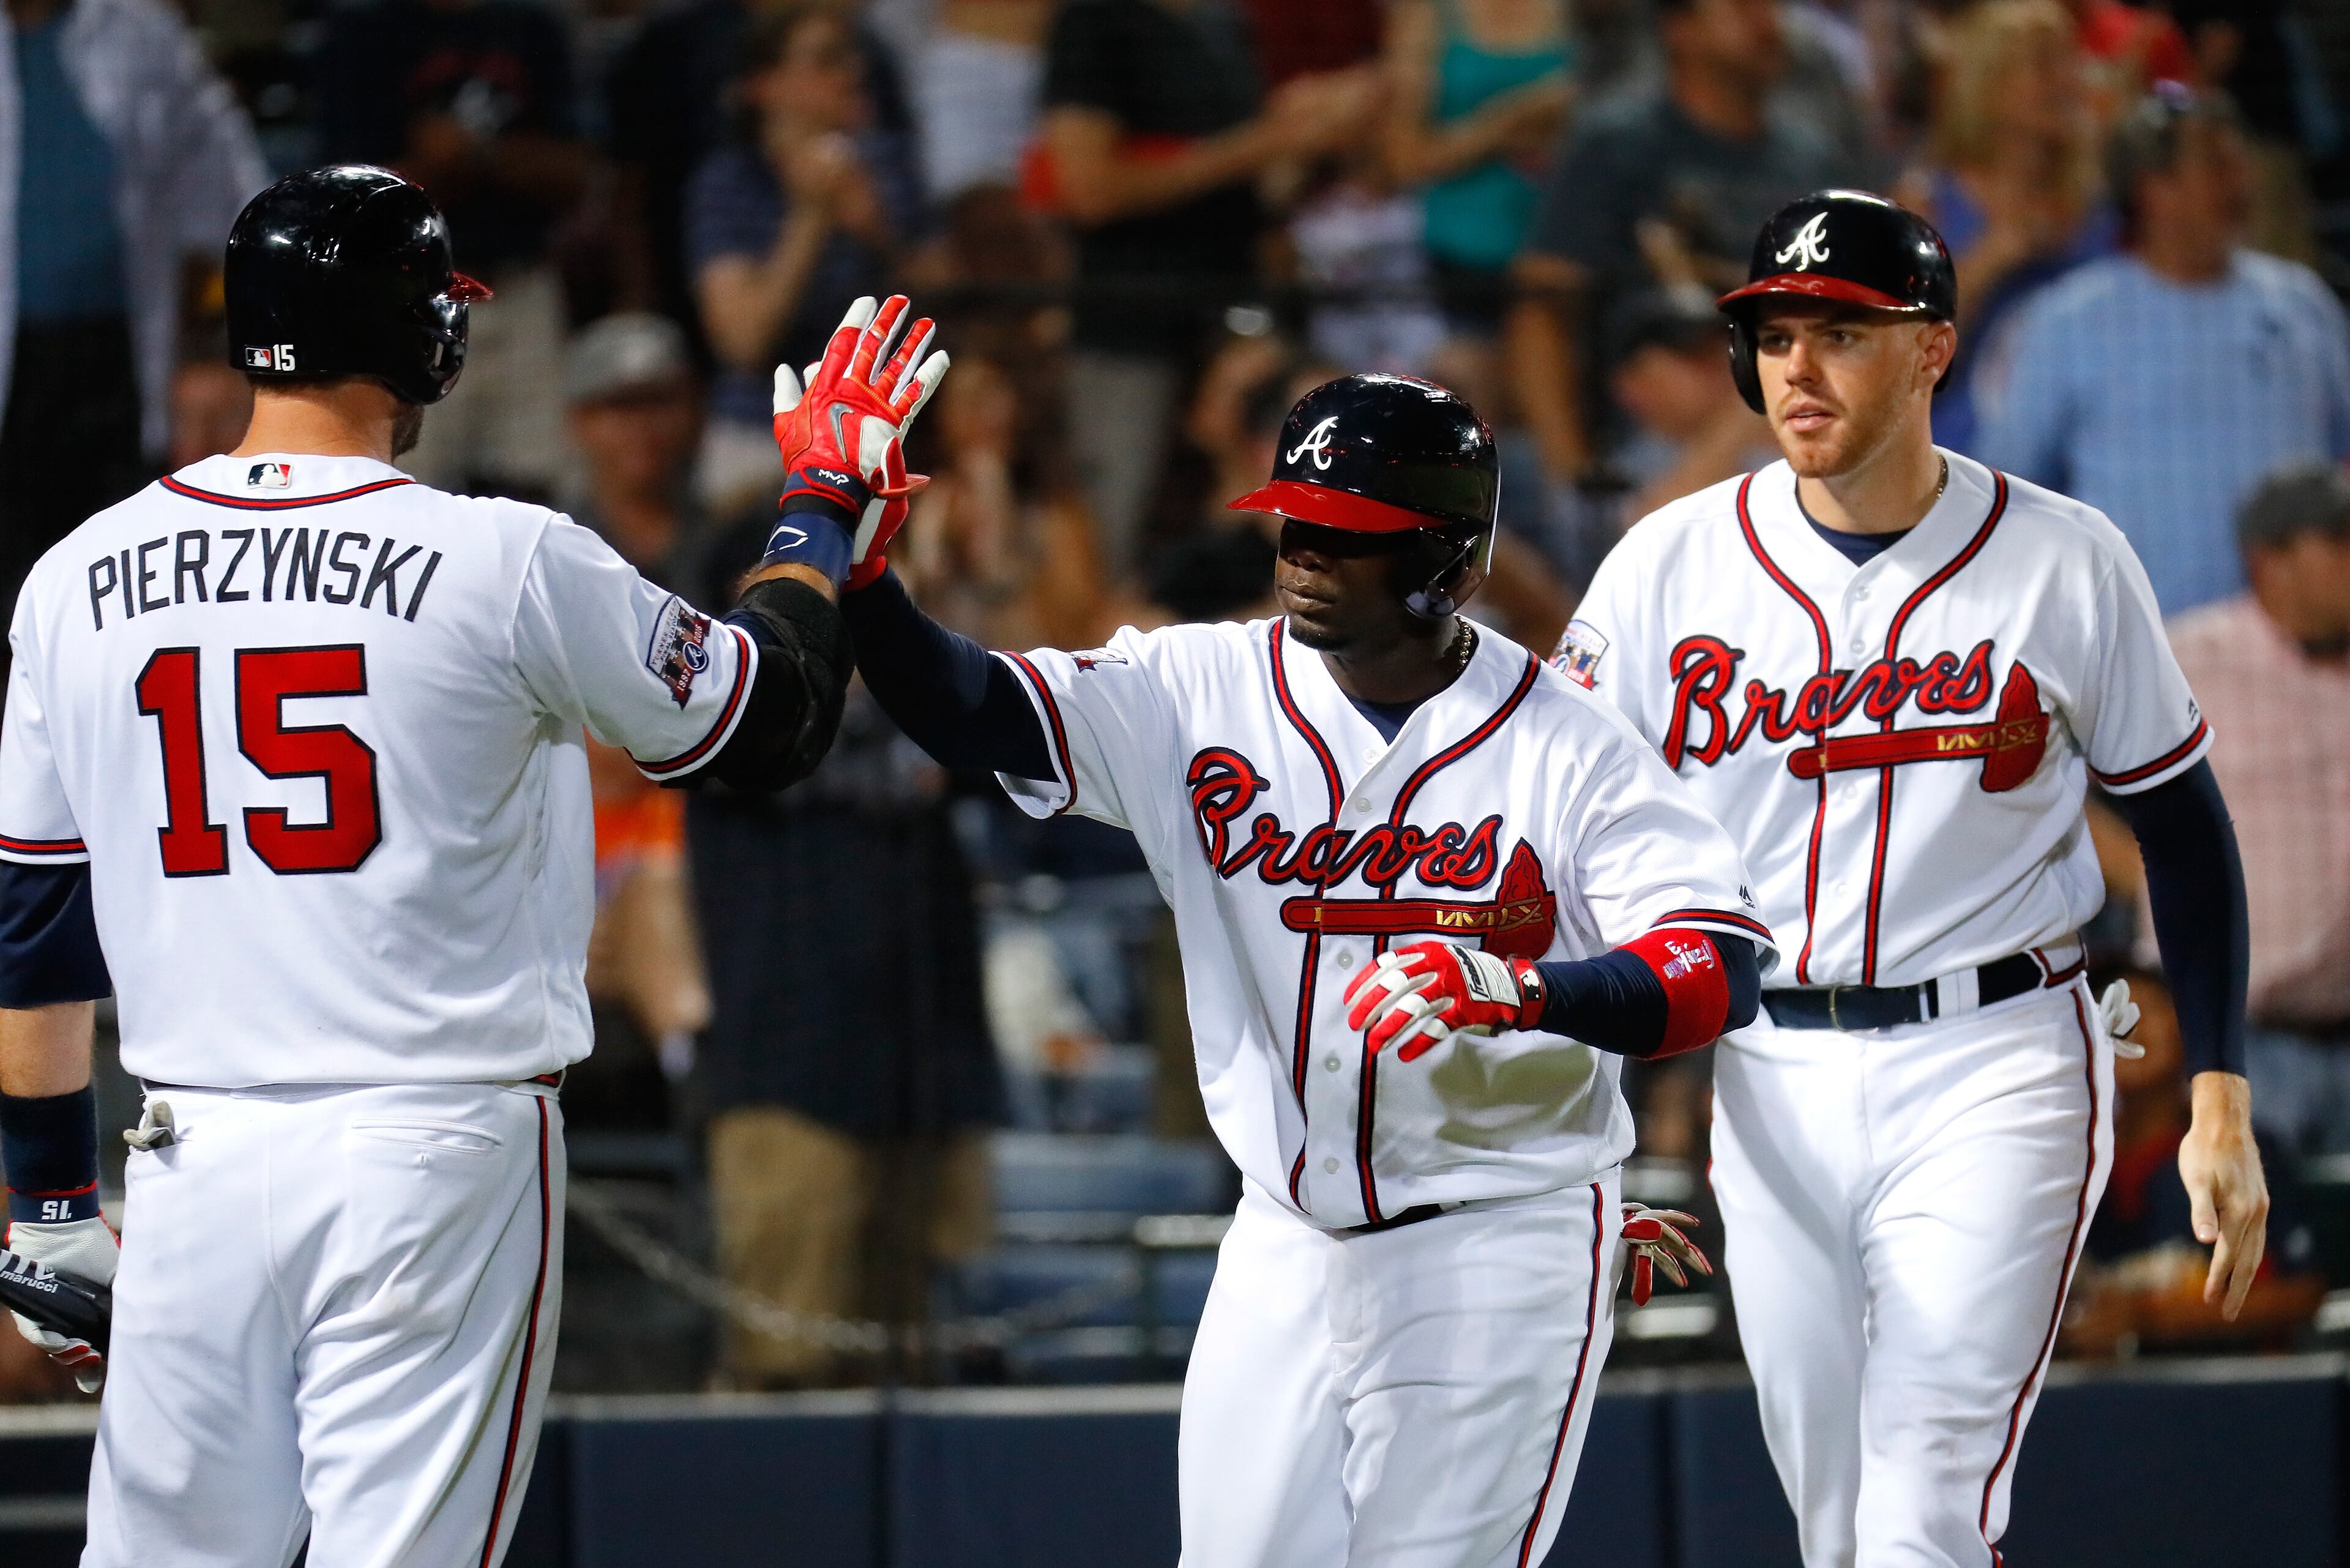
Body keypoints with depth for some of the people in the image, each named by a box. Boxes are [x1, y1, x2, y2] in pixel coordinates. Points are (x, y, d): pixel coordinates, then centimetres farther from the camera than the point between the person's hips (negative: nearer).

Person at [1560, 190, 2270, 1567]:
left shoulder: (2066, 564, -4)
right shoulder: (1670, 565, 0)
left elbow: (2183, 827, 5)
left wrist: (2222, 1105, 0)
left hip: (1995, 1067, -3)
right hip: (1768, 1079, 3)